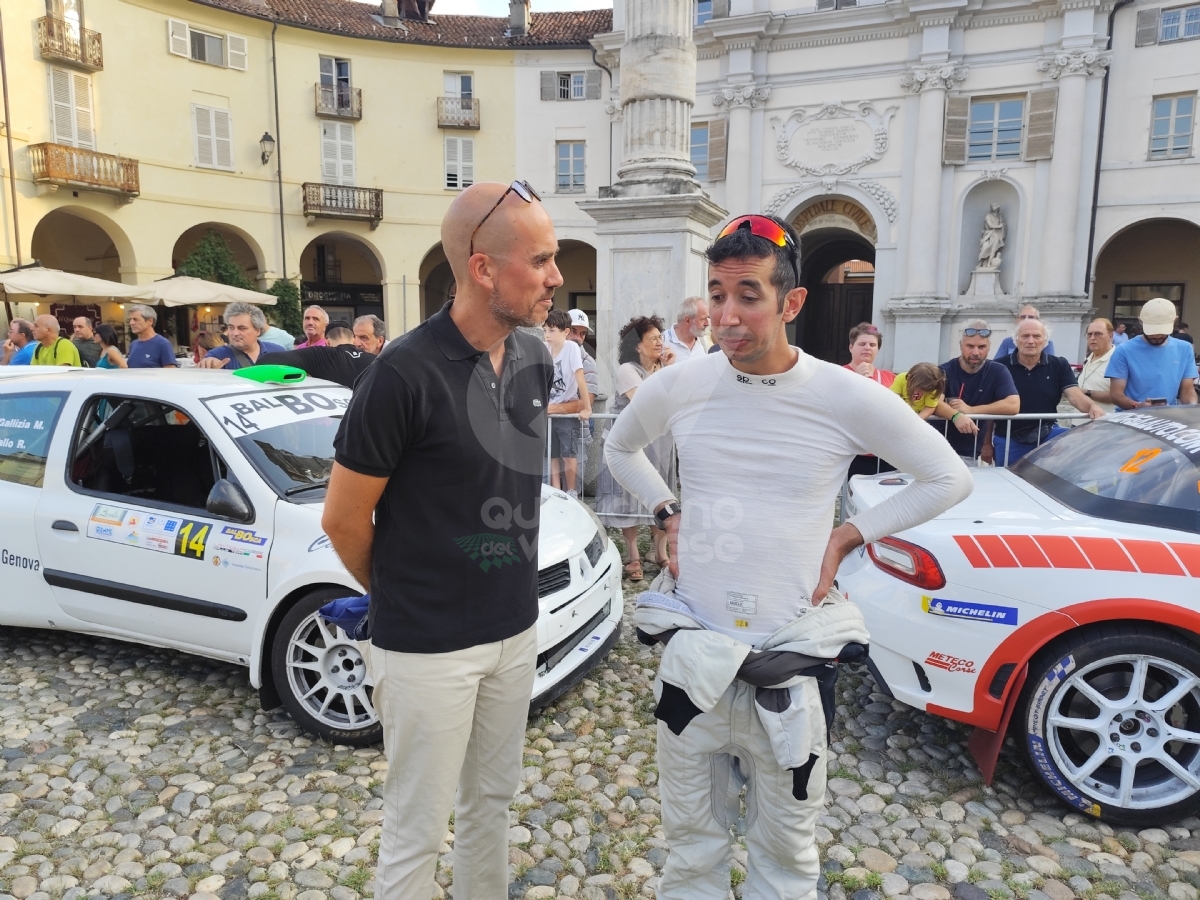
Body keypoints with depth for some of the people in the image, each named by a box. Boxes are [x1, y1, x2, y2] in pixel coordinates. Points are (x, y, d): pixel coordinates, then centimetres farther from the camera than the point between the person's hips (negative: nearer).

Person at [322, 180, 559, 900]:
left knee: (493, 802, 23)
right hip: (429, 645, -6)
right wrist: (399, 593, 3)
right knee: (417, 830, 12)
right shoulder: (406, 374, -22)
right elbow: (343, 518, -12)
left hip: (516, 629, 6)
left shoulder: (536, 359, -1)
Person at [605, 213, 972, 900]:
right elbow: (621, 449, 17)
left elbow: (949, 478, 3)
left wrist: (847, 536, -4)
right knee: (692, 841, 18)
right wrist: (669, 515, 3)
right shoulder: (678, 387, -4)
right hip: (693, 654, 2)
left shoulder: (849, 398, -11)